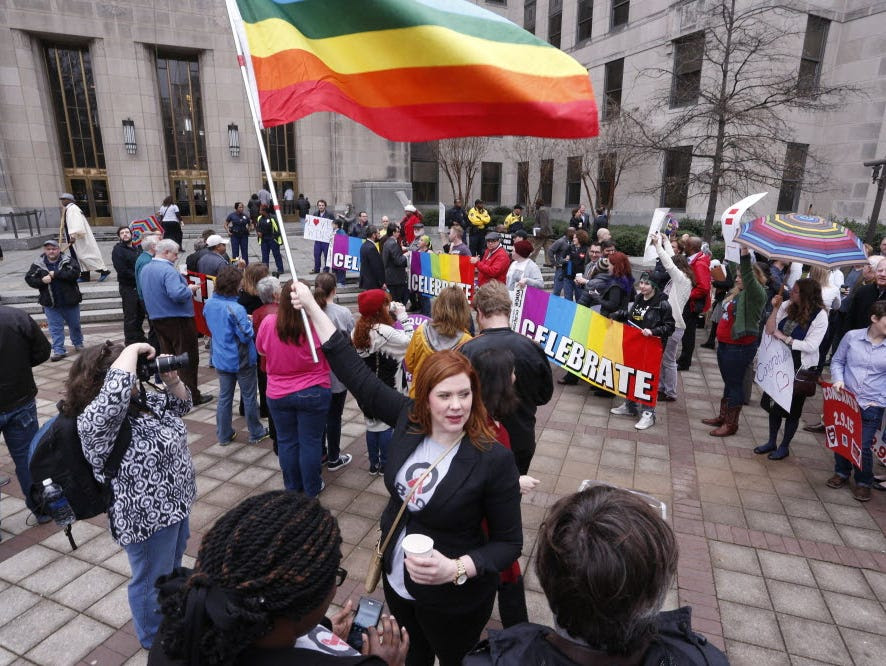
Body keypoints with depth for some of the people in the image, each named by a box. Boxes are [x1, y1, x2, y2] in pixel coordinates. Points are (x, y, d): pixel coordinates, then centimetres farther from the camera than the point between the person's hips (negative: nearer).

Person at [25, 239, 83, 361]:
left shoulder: (69, 261, -6)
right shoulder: (38, 264, 1)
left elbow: (75, 273, -22)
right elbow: (29, 279, 1)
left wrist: (55, 273, -23)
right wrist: (42, 280, -18)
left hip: (70, 301, -1)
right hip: (50, 303, 1)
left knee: (75, 324, 15)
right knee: (55, 327, 3)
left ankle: (78, 344, 35)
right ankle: (59, 351, 8)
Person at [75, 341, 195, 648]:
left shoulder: (142, 400, 0)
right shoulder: (94, 420, -26)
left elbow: (180, 404, 14)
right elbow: (116, 389, -47)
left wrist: (171, 378, -6)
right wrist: (134, 350, -34)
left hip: (174, 503, 9)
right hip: (147, 516, -9)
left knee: (172, 565, 31)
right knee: (152, 581, 15)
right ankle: (156, 641, 40)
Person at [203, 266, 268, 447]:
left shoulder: (208, 304, -2)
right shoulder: (236, 309, -26)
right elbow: (246, 336, -22)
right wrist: (249, 322, -5)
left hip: (220, 359, 6)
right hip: (241, 360, -6)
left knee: (224, 397, 16)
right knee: (249, 397, 10)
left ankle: (224, 435, 26)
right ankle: (256, 433, 24)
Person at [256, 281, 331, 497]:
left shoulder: (268, 323, -13)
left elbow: (261, 350, 6)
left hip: (278, 394, 3)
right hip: (313, 393, -2)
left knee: (286, 441, 18)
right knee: (310, 441, 11)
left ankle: (292, 487, 34)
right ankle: (311, 489, 26)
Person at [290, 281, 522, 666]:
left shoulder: (494, 460, -26)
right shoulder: (408, 420, -14)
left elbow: (509, 542, -16)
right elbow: (356, 373, -9)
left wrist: (456, 569, -32)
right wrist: (312, 307, -8)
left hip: (454, 601, -4)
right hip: (396, 582, 5)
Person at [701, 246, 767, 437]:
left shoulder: (756, 294, -15)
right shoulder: (737, 292, 9)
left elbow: (748, 275, -30)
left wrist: (745, 251, -38)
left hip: (740, 347, -9)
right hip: (725, 344, 9)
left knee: (735, 383, 0)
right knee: (728, 382, 19)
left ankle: (731, 424, 11)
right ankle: (723, 417, 31)